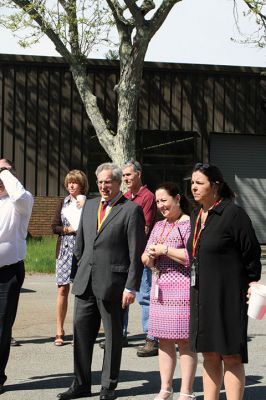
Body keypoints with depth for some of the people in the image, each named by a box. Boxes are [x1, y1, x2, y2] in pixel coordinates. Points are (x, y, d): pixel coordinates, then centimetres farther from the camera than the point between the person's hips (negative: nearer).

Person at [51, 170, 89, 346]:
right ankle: (60, 331, 6)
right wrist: (70, 229, -7)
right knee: (63, 290, 0)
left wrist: (84, 207, -15)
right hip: (65, 249, 3)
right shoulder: (63, 203, 12)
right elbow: (54, 226, 8)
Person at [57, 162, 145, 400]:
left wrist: (131, 287, -14)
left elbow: (136, 253, -10)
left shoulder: (131, 210, -7)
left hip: (112, 284, -6)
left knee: (113, 336, 5)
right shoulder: (89, 206, 13)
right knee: (81, 333, 9)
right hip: (85, 282, 6)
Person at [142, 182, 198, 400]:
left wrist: (165, 249, -12)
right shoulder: (158, 226, 17)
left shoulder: (190, 224, -6)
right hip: (160, 289, 7)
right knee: (164, 340, 10)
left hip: (182, 289, -7)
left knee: (184, 341, -4)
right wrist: (150, 254, -4)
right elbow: (146, 259, 19)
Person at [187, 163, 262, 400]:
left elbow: (251, 252, -10)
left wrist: (252, 284, -7)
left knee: (231, 356, -3)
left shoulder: (233, 214, -13)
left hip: (228, 295, -7)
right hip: (202, 297, 8)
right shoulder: (196, 216, 11)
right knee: (209, 355, 12)